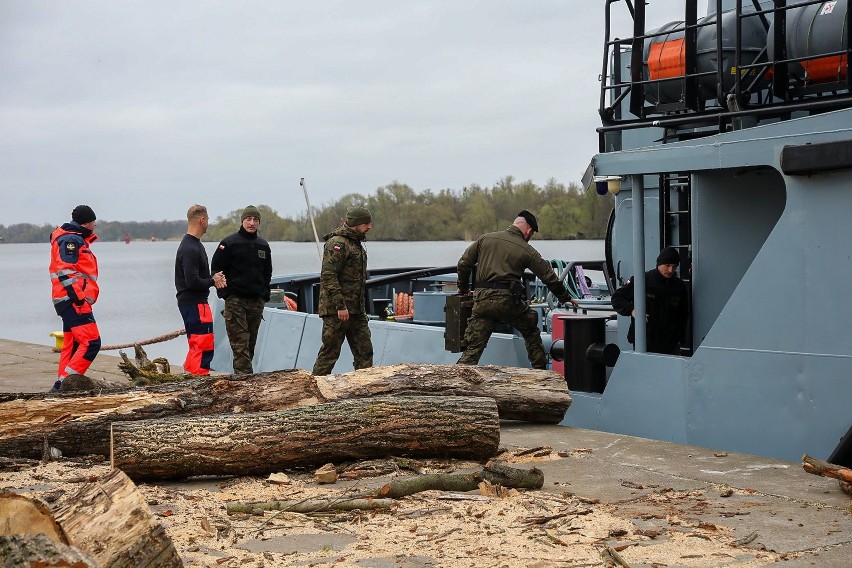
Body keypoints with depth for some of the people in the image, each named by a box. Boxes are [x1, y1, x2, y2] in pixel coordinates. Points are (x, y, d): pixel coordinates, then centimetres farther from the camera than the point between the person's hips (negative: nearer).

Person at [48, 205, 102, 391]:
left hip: (71, 301, 11)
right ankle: (65, 382, -18)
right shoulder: (71, 240, -10)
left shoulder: (76, 240, 22)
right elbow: (64, 271, -20)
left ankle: (62, 386, 17)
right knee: (91, 342, -16)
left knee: (72, 344, 14)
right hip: (73, 301, -11)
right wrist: (77, 296, -24)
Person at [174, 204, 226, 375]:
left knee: (196, 345, 16)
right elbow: (192, 282, -24)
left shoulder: (195, 245, 15)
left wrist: (215, 278, 3)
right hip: (194, 303, -11)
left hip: (195, 302, 11)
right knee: (204, 345, -8)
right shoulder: (190, 249, -19)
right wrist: (212, 281, -9)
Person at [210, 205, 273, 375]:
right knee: (240, 343, -12)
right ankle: (244, 375, -17)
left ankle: (242, 372, 15)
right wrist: (225, 293, -6)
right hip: (235, 301, -5)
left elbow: (267, 273, 22)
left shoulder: (263, 246, 14)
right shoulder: (229, 243, -2)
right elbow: (216, 269, -2)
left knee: (250, 343, 8)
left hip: (256, 301, 6)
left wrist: (264, 294, 11)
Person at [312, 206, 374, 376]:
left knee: (364, 350, 7)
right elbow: (328, 276, -21)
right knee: (330, 351, -4)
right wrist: (340, 306, -24)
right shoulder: (337, 243, -13)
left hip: (356, 310, 9)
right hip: (336, 310, -9)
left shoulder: (356, 243, 19)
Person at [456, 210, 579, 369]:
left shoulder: (486, 239, 12)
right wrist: (566, 298, 24)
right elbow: (549, 277, 11)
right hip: (509, 301, -2)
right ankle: (540, 371, 27)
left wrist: (463, 288, 27)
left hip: (482, 300, 2)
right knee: (532, 334, 22)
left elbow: (464, 263, 12)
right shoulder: (527, 251, 6)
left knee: (473, 347, 2)